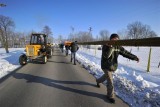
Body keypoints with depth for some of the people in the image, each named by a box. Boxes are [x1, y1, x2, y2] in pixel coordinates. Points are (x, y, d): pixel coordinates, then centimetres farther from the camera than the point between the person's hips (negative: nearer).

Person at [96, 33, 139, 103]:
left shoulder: (118, 47, -1)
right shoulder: (106, 46, -18)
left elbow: (126, 53, -2)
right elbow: (106, 56, -32)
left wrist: (134, 57, -11)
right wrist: (111, 47, -38)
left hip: (113, 66, 7)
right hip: (106, 66, -6)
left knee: (106, 76, 27)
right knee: (110, 81, -4)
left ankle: (98, 81, 58)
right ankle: (110, 96, 17)